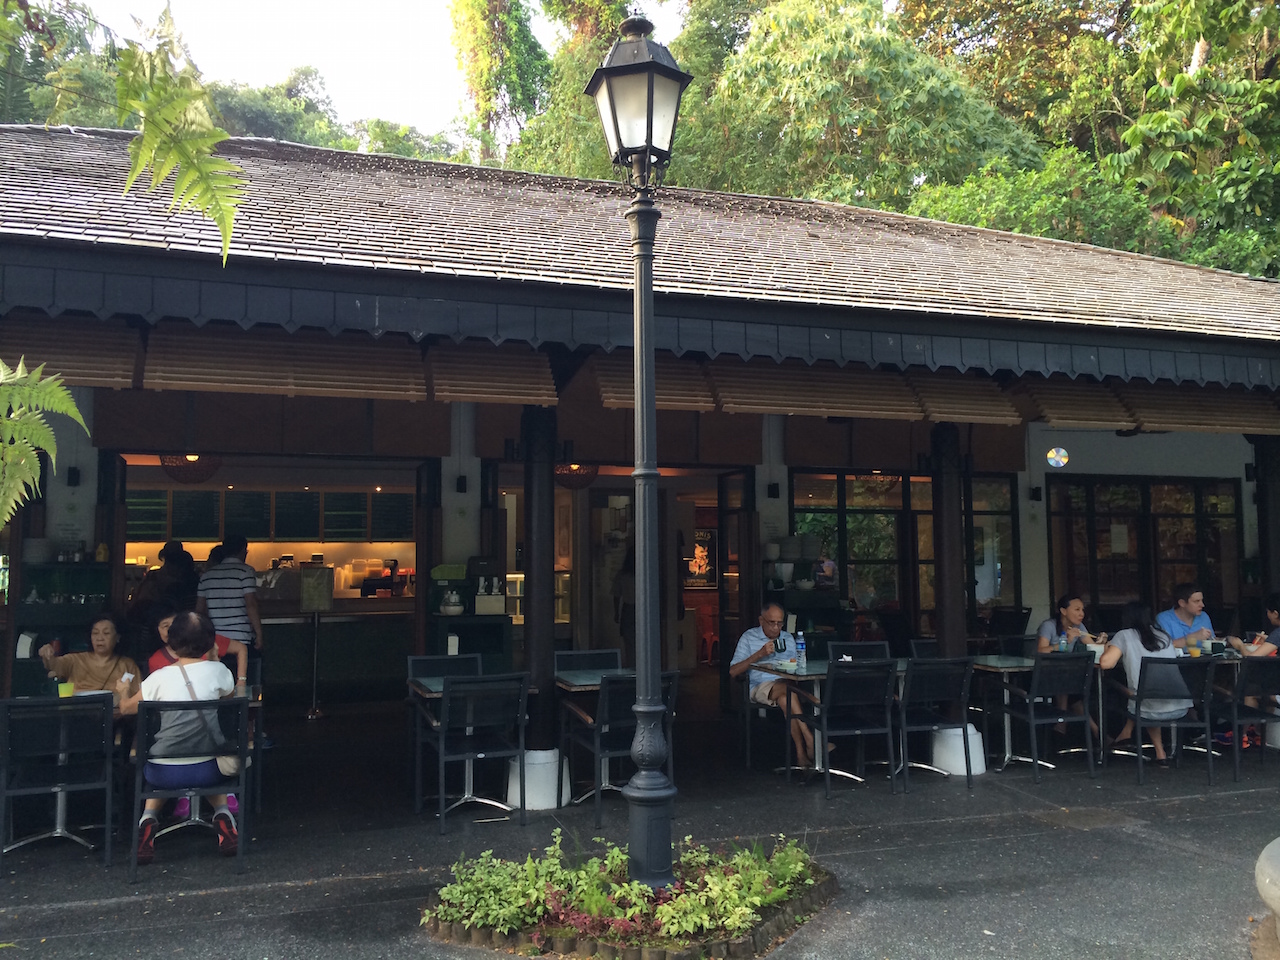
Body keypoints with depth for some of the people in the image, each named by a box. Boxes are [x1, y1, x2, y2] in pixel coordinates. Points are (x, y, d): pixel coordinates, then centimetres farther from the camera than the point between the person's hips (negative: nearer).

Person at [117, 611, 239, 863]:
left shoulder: (160, 677, -9)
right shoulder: (217, 671, -7)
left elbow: (126, 708, 7)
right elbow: (229, 696, 15)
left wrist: (122, 691, 29)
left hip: (165, 775, 0)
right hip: (206, 772, 1)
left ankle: (149, 819, 14)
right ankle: (222, 815, 15)